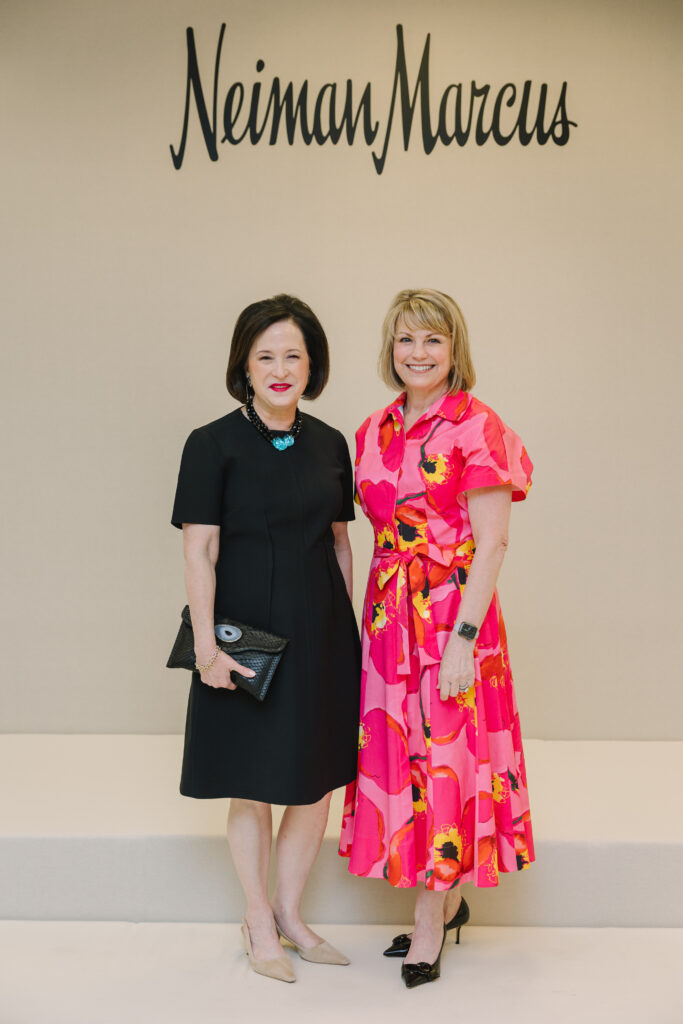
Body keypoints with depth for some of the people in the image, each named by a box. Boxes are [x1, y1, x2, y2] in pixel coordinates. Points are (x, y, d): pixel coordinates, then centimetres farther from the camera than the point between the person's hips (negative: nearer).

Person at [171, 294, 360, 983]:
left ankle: (289, 912, 30)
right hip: (248, 632, -4)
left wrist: (347, 626, 10)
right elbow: (199, 552, -11)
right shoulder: (213, 444, -8)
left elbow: (339, 542, 12)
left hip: (321, 633, 5)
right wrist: (206, 646, -16)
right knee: (252, 786, 8)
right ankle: (259, 924, 26)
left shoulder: (329, 444, 7)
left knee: (316, 782, 11)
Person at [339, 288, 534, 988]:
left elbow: (491, 545, -13)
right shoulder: (374, 431, 10)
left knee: (445, 758, 1)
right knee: (396, 755, 11)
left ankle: (430, 923, 15)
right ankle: (448, 902, 30)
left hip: (454, 615, -6)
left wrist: (463, 638, -18)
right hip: (387, 614, 6)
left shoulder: (476, 427, -9)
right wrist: (377, 612, 8)